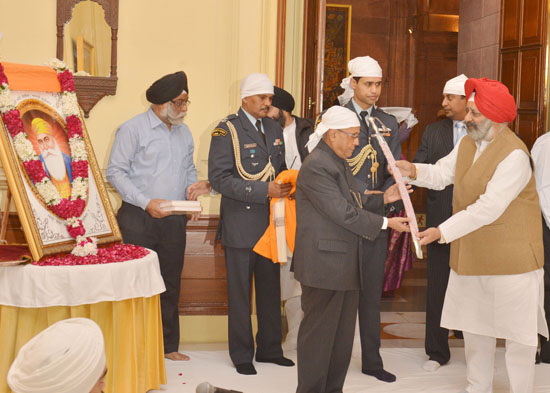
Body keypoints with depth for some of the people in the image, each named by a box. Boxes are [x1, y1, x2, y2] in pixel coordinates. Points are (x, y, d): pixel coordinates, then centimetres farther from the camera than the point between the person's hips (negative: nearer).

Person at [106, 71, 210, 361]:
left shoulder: (184, 133, 15)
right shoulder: (133, 129, -5)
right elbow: (116, 172, -9)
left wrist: (193, 188, 1)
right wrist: (146, 203, -18)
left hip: (174, 220, 6)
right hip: (138, 220, -6)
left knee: (170, 283, 10)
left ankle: (169, 345, 20)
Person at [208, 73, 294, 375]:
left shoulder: (274, 128, 12)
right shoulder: (227, 130, -9)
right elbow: (219, 179, -16)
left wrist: (286, 184, 0)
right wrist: (264, 190, -21)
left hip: (271, 223, 6)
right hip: (241, 224, -6)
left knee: (270, 288, 14)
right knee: (240, 292, 3)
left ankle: (269, 348, 27)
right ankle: (241, 354, 16)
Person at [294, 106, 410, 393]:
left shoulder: (339, 163, 15)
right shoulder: (316, 167, -18)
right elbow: (343, 213, -21)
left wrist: (383, 199, 5)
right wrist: (385, 223, -17)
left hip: (345, 264, 10)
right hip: (324, 264, -10)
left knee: (343, 334, 15)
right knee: (319, 334, 0)